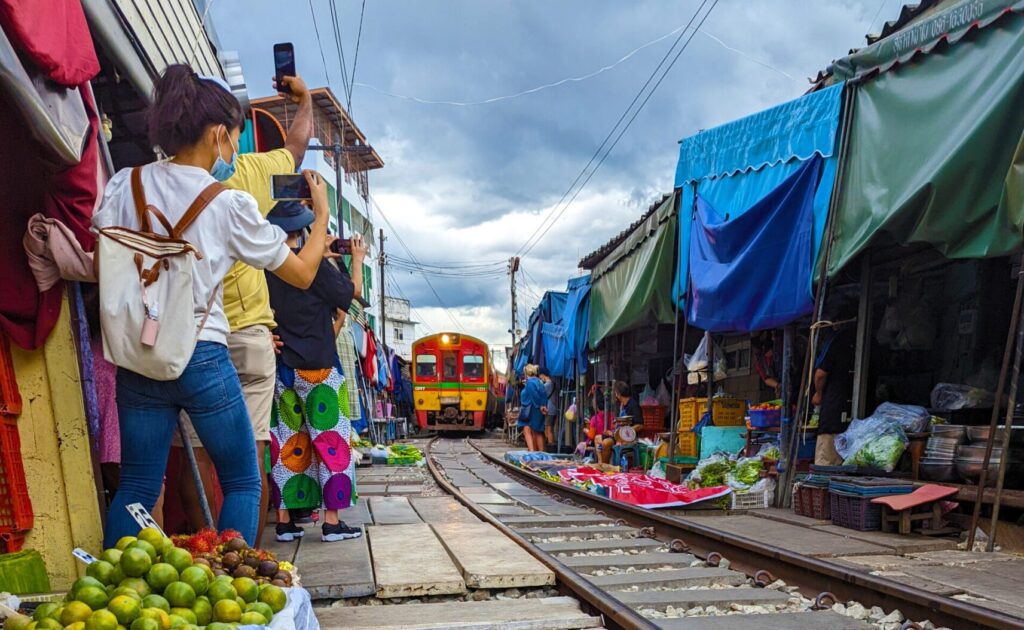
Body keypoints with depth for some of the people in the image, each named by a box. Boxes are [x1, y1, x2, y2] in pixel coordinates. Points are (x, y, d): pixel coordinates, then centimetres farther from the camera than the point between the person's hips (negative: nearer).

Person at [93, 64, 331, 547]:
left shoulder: (124, 184, 4)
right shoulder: (229, 203, -6)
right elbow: (302, 273, 2)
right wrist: (322, 213, 15)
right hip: (202, 357, -4)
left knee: (136, 489, 13)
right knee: (242, 483, 11)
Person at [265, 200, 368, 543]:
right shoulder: (313, 264, -11)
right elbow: (353, 290, 2)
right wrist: (357, 258, 16)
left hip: (280, 368, 6)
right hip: (316, 365, -6)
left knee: (285, 444, 10)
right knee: (331, 440, 2)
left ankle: (284, 521, 14)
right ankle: (332, 521, 3)